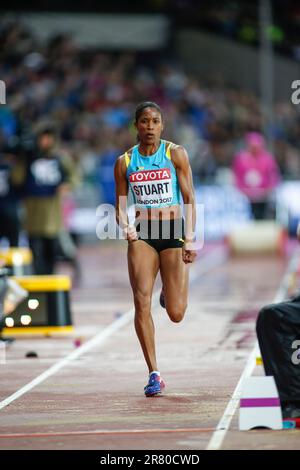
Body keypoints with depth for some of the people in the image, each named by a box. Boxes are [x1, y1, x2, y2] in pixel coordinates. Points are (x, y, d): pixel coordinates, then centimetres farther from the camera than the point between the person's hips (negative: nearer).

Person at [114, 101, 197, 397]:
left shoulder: (176, 154, 1)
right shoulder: (124, 162, 5)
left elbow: (189, 199, 1)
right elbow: (120, 206, 12)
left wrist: (190, 239, -8)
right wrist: (126, 227, -10)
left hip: (173, 231, -1)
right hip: (142, 235, 1)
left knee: (176, 314, -2)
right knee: (142, 301, -16)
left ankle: (170, 293, 38)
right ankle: (154, 375, -10)